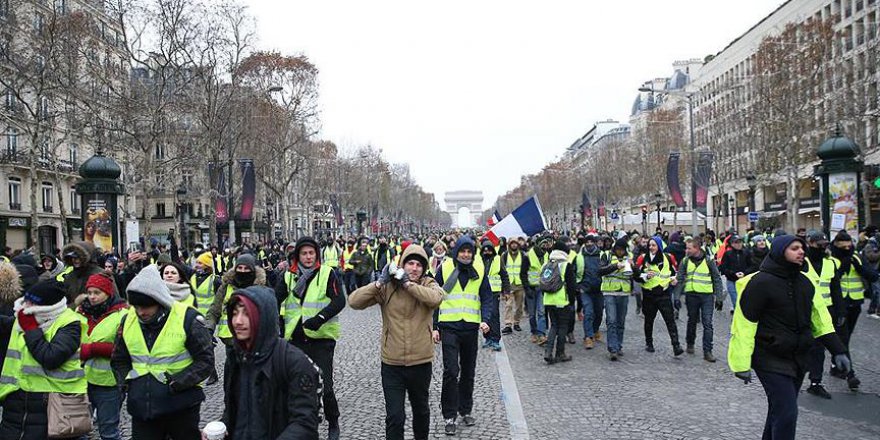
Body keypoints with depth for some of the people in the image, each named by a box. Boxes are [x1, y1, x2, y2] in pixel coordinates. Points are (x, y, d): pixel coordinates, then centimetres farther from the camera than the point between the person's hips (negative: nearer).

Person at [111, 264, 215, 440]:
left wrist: (177, 382, -18)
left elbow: (206, 360, -10)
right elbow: (119, 360, 17)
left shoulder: (187, 318, -13)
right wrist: (126, 381, 1)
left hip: (181, 407, -4)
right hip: (142, 408, 4)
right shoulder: (127, 321, 3)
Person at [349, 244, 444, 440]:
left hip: (421, 362, 2)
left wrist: (408, 284, -22)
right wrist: (379, 283, -18)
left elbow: (436, 298, -27)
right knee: (395, 417, -3)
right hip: (392, 364, -2)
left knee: (421, 409, 23)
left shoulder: (428, 284, -2)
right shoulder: (387, 287, -5)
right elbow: (354, 301, -12)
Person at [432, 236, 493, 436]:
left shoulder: (479, 270, 2)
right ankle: (449, 416, 2)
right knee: (451, 371, -9)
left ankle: (465, 410, 28)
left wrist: (485, 320, -11)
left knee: (468, 371, 12)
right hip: (449, 327, -3)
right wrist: (434, 327, -3)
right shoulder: (445, 268, -3)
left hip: (471, 327, 3)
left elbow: (486, 297, 5)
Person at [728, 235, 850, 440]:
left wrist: (838, 350, 7)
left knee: (780, 408, 17)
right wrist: (741, 363, -16)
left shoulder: (805, 282, 8)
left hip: (799, 359, 7)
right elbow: (743, 324, -15)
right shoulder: (760, 282, -15)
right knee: (787, 413, -12)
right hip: (771, 360, -7)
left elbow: (820, 318, 14)